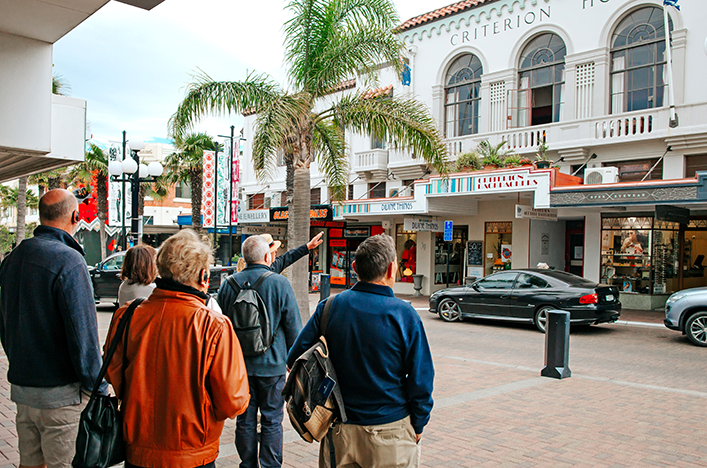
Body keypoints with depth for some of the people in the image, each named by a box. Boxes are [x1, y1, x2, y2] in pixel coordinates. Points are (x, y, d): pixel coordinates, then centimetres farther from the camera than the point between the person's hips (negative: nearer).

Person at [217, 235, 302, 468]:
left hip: (239, 364, 3)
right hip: (272, 364, -3)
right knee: (271, 421, 8)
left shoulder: (229, 284, -1)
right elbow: (294, 327, -6)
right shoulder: (280, 283, -10)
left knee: (245, 421, 13)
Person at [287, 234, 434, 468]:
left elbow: (295, 359, -1)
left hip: (339, 430, 3)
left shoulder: (330, 306, -6)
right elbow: (420, 380, -10)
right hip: (389, 430, -2)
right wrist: (417, 426, 5)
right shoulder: (404, 315, -15)